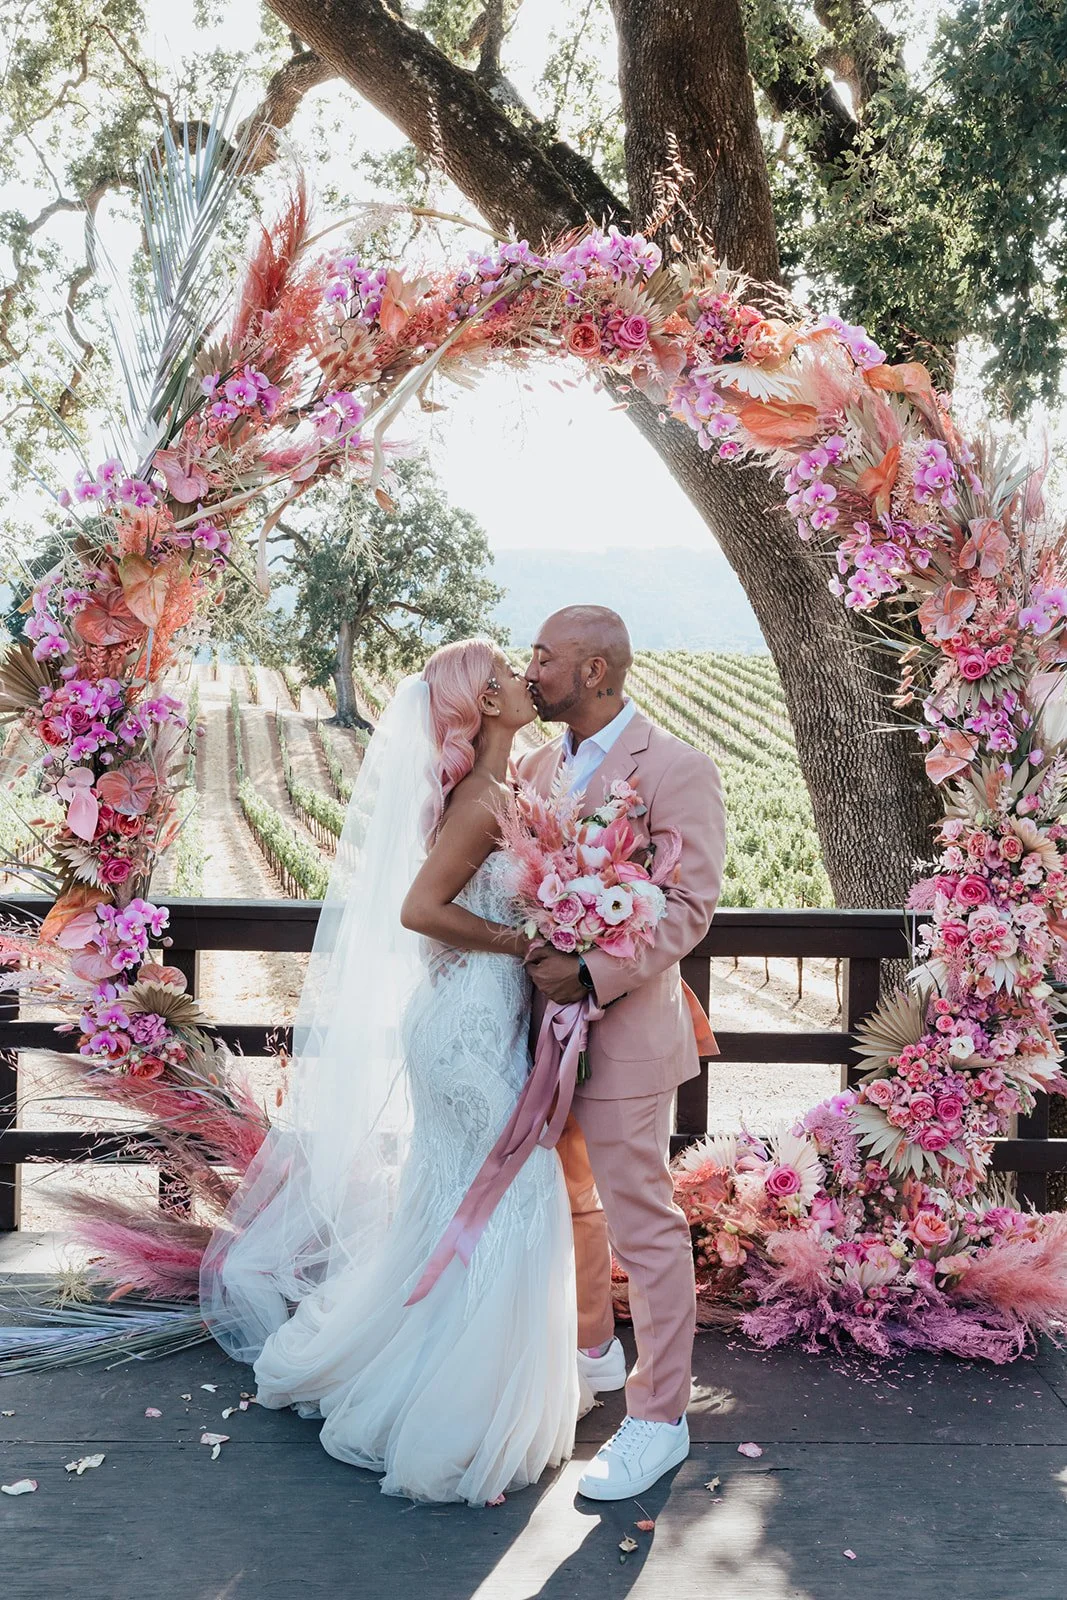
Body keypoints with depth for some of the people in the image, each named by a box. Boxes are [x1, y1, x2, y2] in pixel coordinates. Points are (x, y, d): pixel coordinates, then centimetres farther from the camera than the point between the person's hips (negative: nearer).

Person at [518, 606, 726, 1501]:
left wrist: (591, 976, -25)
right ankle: (592, 1349, 44)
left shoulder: (675, 770, -13)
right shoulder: (539, 766, 10)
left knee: (643, 1226, 2)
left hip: (621, 1032, -8)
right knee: (564, 1202, 22)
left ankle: (660, 1419, 15)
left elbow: (690, 905, -18)